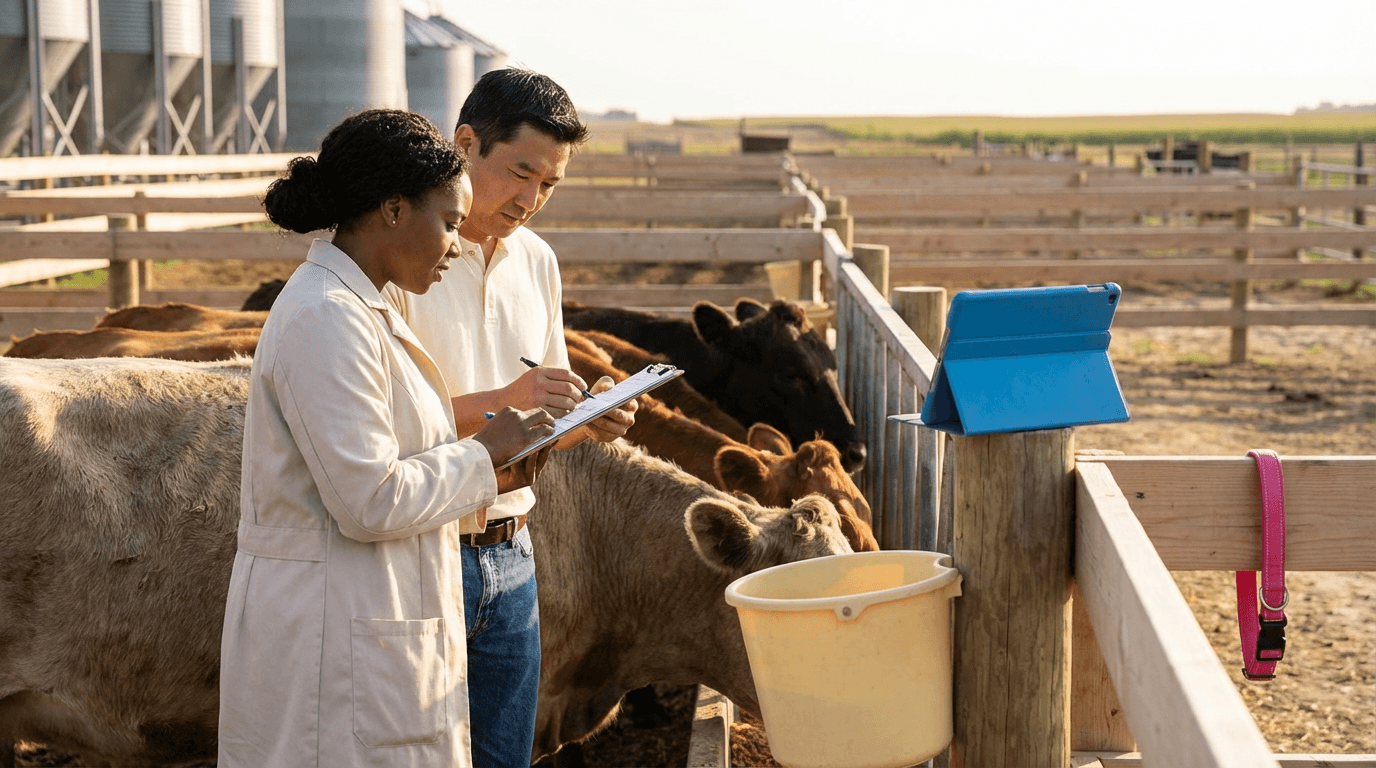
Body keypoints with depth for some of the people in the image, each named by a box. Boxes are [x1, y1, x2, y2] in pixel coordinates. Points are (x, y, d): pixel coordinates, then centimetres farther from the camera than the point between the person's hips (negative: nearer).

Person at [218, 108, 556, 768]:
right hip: (337, 645, -10)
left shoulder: (358, 309, 14)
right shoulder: (326, 319, -19)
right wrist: (483, 453, -10)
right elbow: (369, 503, -23)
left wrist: (488, 474, 8)